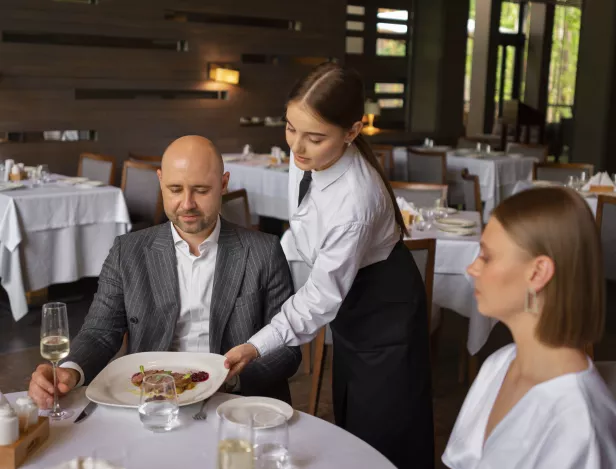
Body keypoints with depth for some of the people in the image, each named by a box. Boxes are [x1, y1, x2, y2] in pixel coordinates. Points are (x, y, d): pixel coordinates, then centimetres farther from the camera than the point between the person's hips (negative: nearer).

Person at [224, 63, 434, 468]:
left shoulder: (355, 200, -37)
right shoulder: (306, 157, -16)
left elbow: (323, 295, -28)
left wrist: (258, 346, -30)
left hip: (382, 310, -7)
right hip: (349, 300, 8)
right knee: (349, 423, 22)